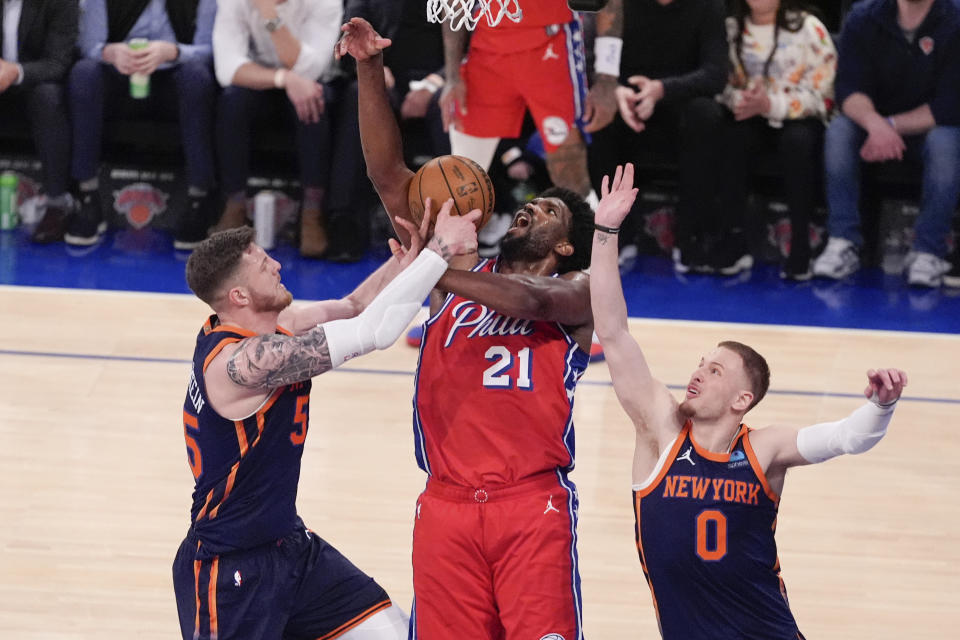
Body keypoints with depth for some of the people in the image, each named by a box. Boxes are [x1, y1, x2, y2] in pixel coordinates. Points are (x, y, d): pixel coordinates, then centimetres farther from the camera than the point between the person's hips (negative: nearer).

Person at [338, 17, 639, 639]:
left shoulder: (578, 290, 10)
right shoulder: (461, 272, 19)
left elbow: (527, 299, -14)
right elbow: (389, 175, 14)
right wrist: (370, 71, 5)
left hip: (534, 502, -3)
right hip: (448, 502, 3)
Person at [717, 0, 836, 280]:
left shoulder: (809, 28, -3)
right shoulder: (731, 29, 7)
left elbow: (820, 92, -9)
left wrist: (770, 105, -21)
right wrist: (739, 100, -20)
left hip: (799, 119, -2)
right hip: (751, 119, 2)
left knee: (798, 140, -36)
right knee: (731, 139, -31)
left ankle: (800, 244, -31)